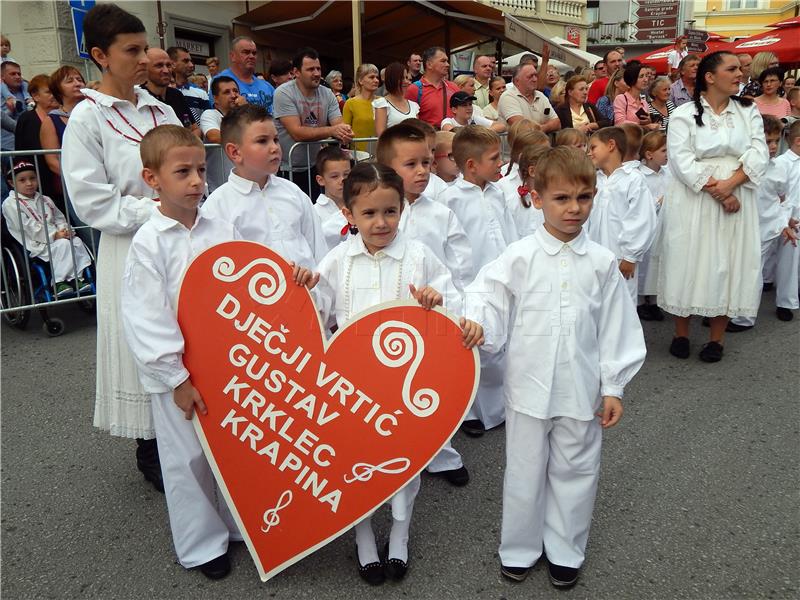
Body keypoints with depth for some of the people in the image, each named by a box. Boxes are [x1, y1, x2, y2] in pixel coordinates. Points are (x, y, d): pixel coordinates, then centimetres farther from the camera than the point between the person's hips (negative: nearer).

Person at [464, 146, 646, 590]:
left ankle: (565, 551, 37)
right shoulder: (519, 258, -8)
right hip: (529, 386, -1)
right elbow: (489, 307, -6)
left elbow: (616, 328, 2)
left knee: (576, 471, 15)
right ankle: (520, 549, 35)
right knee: (525, 471, 14)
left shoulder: (602, 263, -2)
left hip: (582, 389, 2)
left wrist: (613, 387, 3)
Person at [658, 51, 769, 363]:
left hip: (737, 198, 3)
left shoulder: (749, 111, 9)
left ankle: (717, 338, 15)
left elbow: (759, 154, -1)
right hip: (694, 201, -3)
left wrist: (730, 184, -18)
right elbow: (682, 161, -11)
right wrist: (716, 192, -17)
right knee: (688, 261, 1)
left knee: (730, 263, 4)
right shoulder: (684, 114, -1)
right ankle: (681, 333, 15)